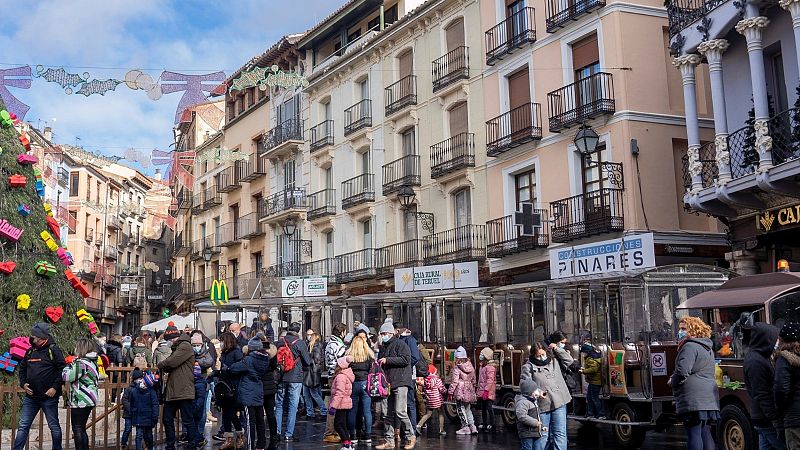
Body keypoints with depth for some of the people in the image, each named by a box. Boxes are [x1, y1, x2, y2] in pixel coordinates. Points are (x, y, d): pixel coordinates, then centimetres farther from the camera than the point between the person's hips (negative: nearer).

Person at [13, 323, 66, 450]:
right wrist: (23, 383, 4)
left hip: (49, 397, -5)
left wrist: (55, 388, -15)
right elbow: (21, 369, 21)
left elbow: (62, 370, -10)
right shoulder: (30, 351, 10)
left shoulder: (53, 350, -7)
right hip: (31, 396, 5)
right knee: (23, 426, 5)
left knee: (54, 426, 6)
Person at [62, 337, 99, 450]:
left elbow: (67, 377, -17)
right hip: (89, 401, 9)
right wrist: (73, 363, 11)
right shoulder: (92, 361, 12)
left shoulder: (81, 362, -18)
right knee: (82, 429, 16)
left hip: (80, 401, -9)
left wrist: (69, 364, -1)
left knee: (78, 429, -1)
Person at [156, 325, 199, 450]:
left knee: (188, 420, -5)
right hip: (171, 391, 10)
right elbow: (169, 363, 18)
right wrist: (165, 369, -4)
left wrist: (159, 366, -1)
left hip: (183, 391, -10)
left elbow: (171, 361, -18)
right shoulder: (176, 348, 22)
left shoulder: (185, 346, -9)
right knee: (167, 420, 12)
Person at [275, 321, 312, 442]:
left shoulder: (280, 342, 2)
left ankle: (277, 433, 13)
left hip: (281, 378, 4)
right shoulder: (300, 343, -8)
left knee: (279, 405, 13)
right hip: (295, 378, -4)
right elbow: (307, 362, -5)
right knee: (293, 406, 2)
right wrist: (303, 369, 15)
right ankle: (289, 434, 1)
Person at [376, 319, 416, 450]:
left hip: (400, 382, -9)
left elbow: (405, 359, -17)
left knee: (400, 411, -14)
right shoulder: (384, 347, 23)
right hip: (389, 384, 9)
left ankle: (410, 437, 0)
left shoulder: (400, 344, -4)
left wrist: (387, 360, -15)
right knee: (390, 413, 8)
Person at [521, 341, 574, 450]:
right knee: (543, 435, 3)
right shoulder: (529, 366, -1)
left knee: (560, 434, 0)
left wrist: (556, 348, 6)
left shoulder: (554, 360, 12)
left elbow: (569, 360, 13)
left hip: (559, 402, 3)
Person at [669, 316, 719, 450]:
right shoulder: (708, 348, 22)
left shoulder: (690, 346, -11)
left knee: (694, 434, -9)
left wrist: (672, 382, -3)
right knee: (705, 433, 13)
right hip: (709, 399, 10)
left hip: (693, 400, -10)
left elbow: (682, 371, -21)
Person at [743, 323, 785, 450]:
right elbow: (761, 395, -22)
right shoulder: (756, 362, -19)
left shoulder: (758, 357, 14)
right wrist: (776, 421, -22)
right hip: (767, 420, -10)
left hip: (763, 418, 10)